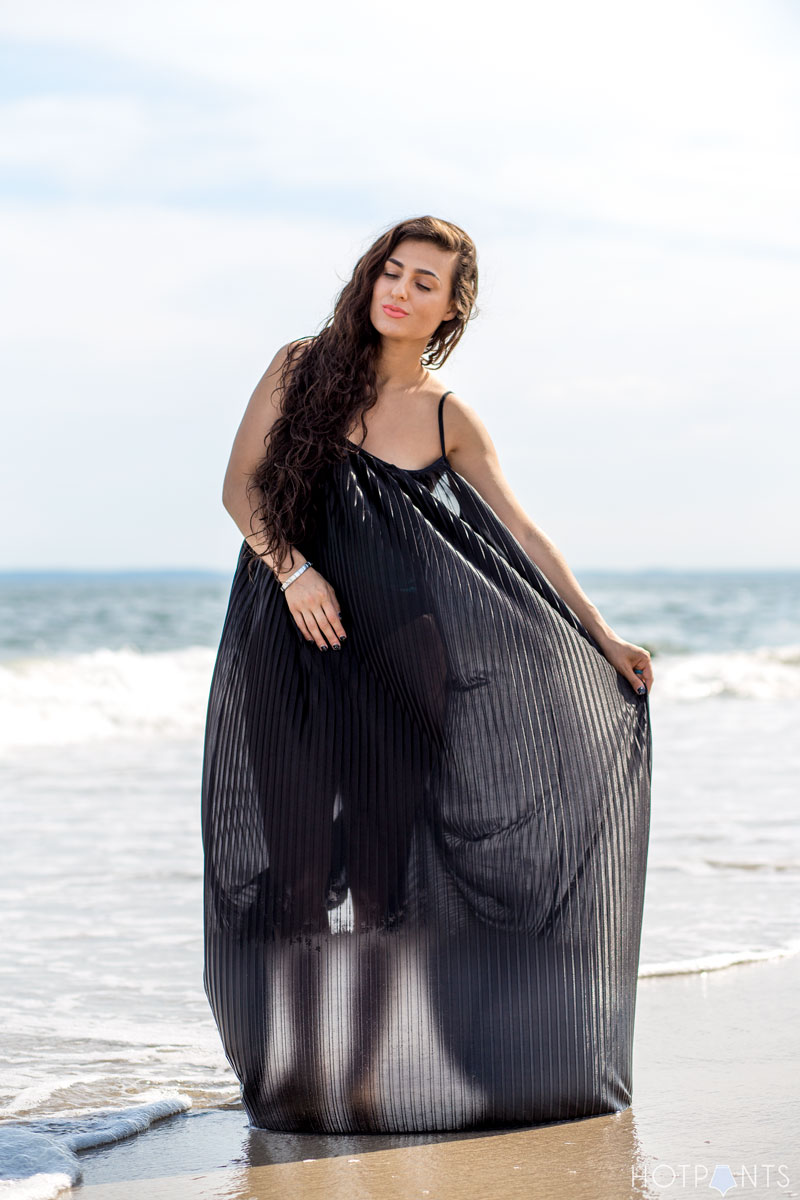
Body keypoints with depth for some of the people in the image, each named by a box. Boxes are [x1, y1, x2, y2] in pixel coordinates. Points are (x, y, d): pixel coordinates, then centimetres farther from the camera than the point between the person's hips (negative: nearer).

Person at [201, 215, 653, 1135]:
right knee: (296, 849, -1)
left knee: (387, 849, -2)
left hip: (394, 650, 1)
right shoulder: (303, 366, 2)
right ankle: (299, 1064, 7)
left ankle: (375, 1061, 7)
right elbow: (241, 484, 0)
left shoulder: (449, 420, 3)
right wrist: (291, 568, -15)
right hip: (292, 643, 0)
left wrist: (598, 634, 1)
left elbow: (523, 536, 5)